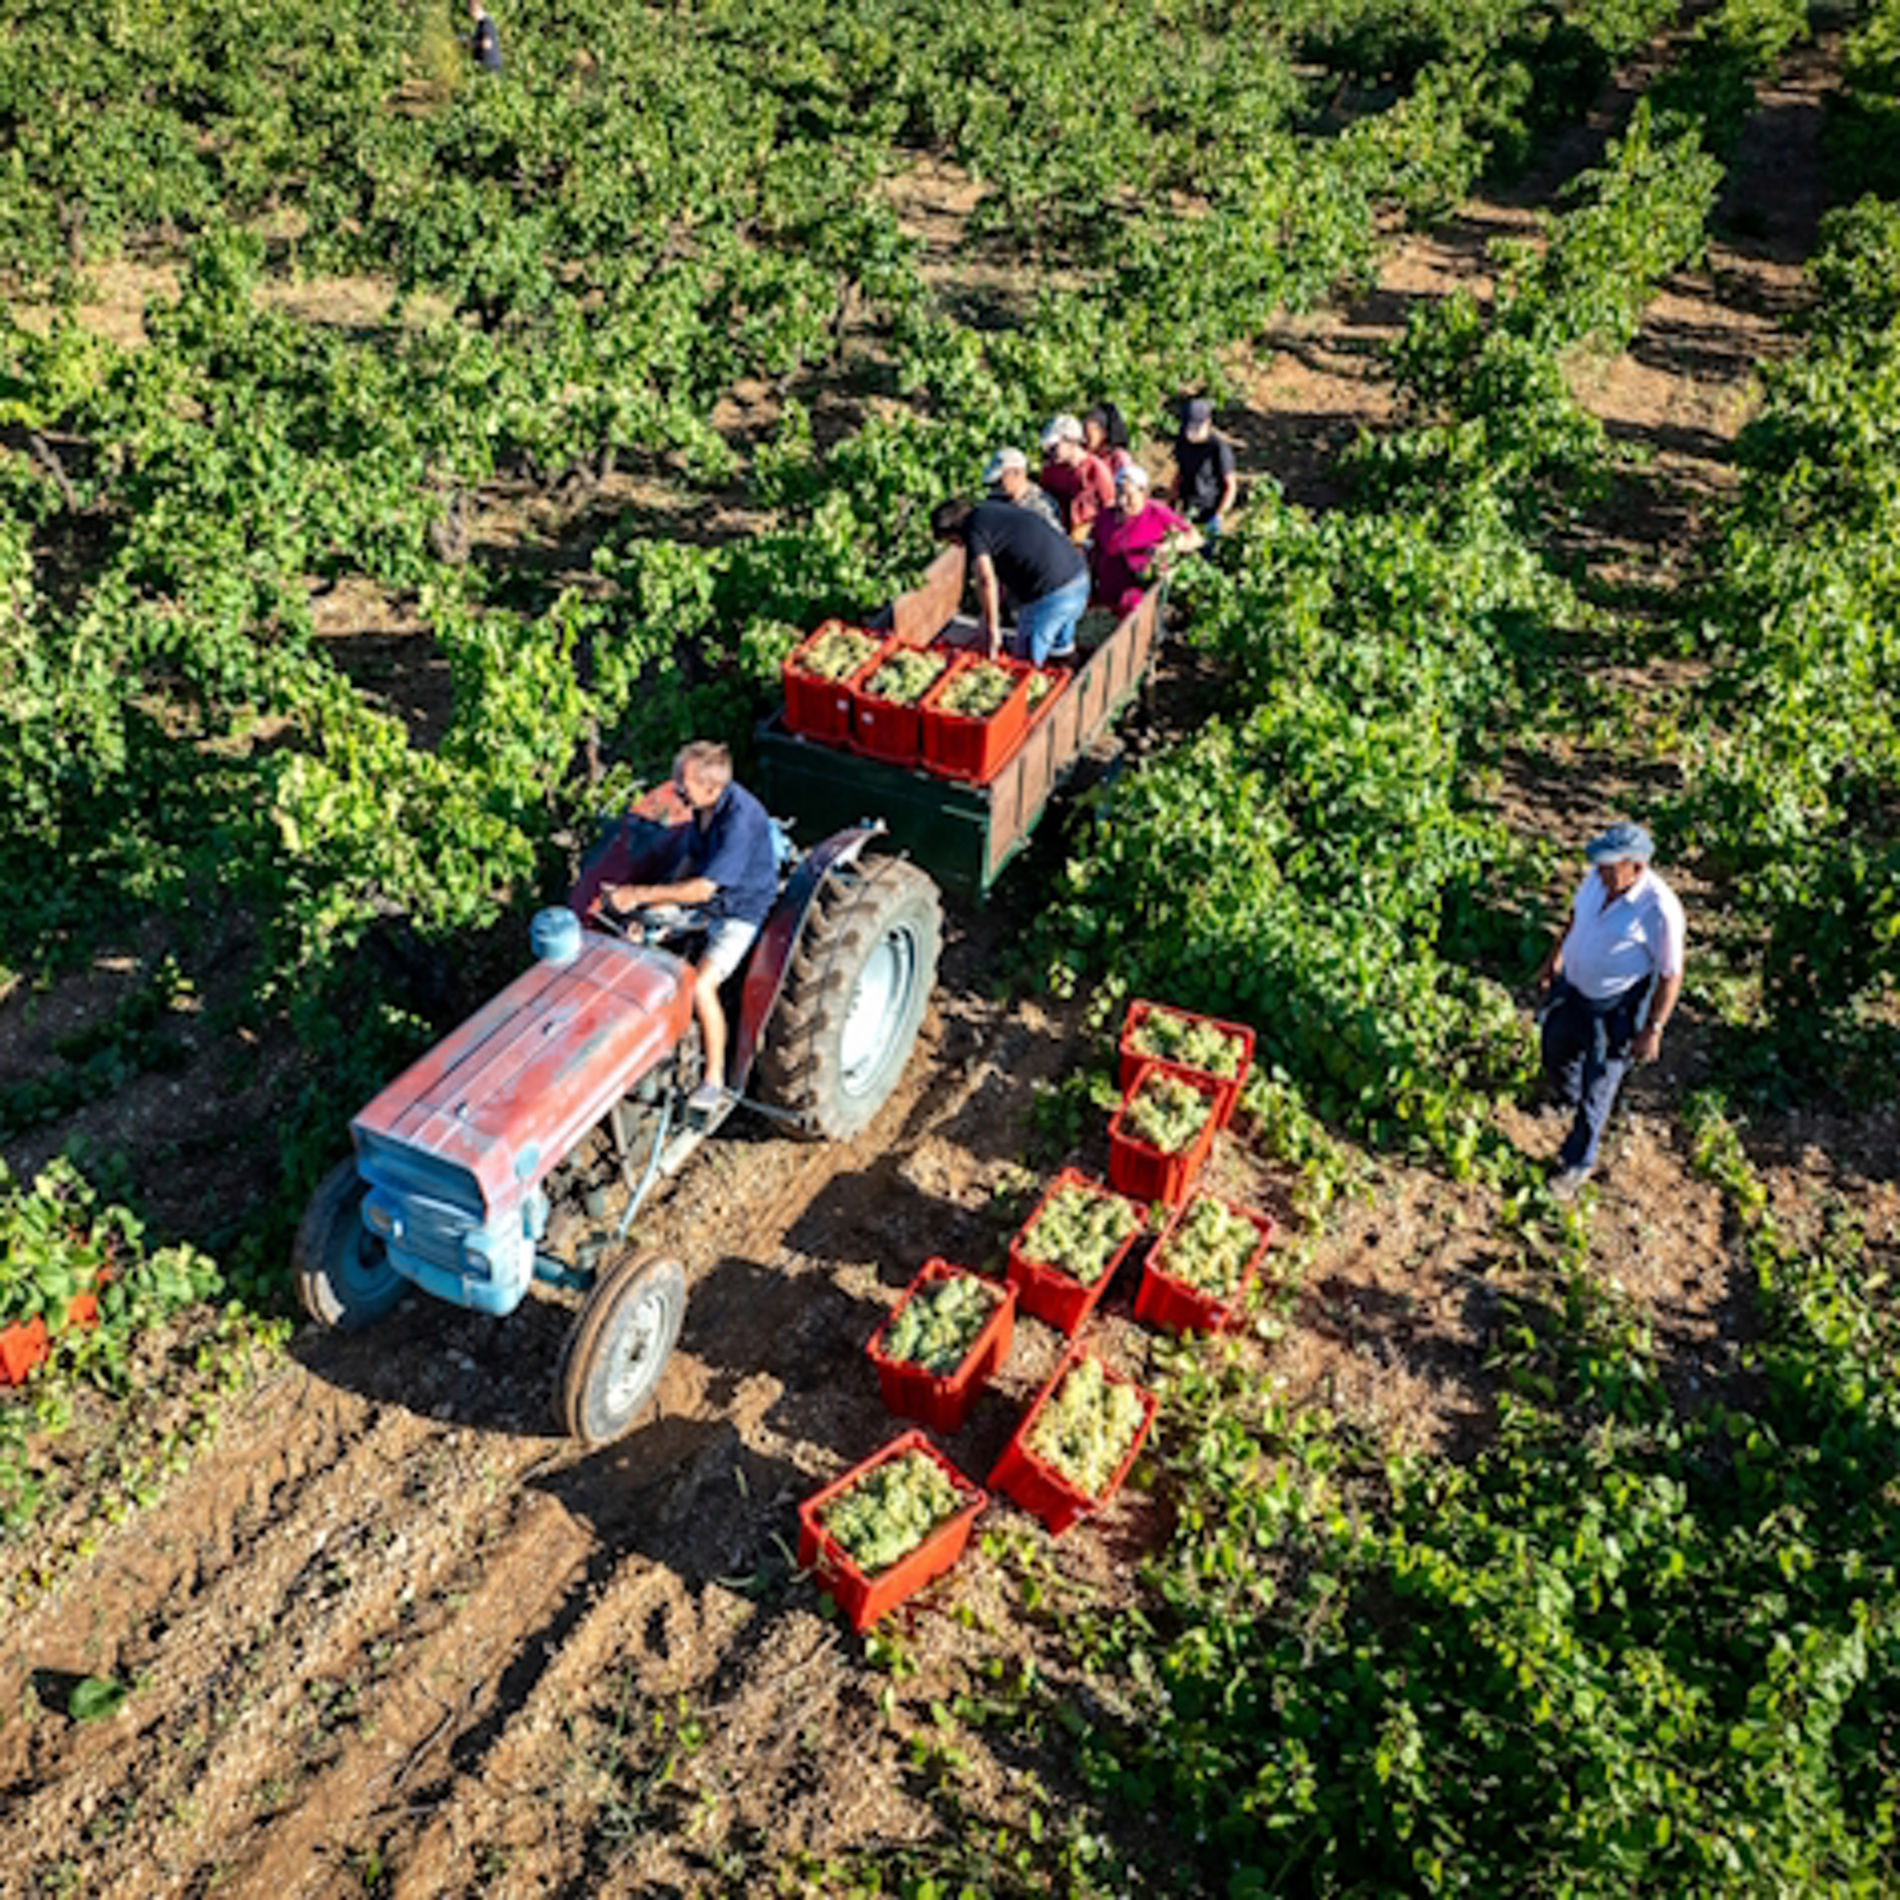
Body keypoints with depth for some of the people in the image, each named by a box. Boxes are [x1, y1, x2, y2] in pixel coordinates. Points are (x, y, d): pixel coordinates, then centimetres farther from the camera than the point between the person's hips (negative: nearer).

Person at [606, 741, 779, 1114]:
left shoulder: (741, 818, -30)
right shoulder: (701, 805, -4)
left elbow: (703, 889, -31)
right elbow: (688, 860, 8)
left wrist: (641, 895, -28)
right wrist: (652, 912, -1)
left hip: (740, 913, -8)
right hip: (699, 904, 9)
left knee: (701, 986, -24)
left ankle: (715, 1080, -6)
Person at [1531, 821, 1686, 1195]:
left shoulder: (1660, 909, -30)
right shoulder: (1600, 879, -12)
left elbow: (1670, 975, -19)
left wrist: (1652, 1030, -15)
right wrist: (1554, 958, 17)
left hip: (1614, 1008, -6)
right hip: (1571, 987, 6)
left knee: (1596, 1091, 10)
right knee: (1556, 1056, 28)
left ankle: (1578, 1163, 33)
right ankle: (1569, 1100, 62)